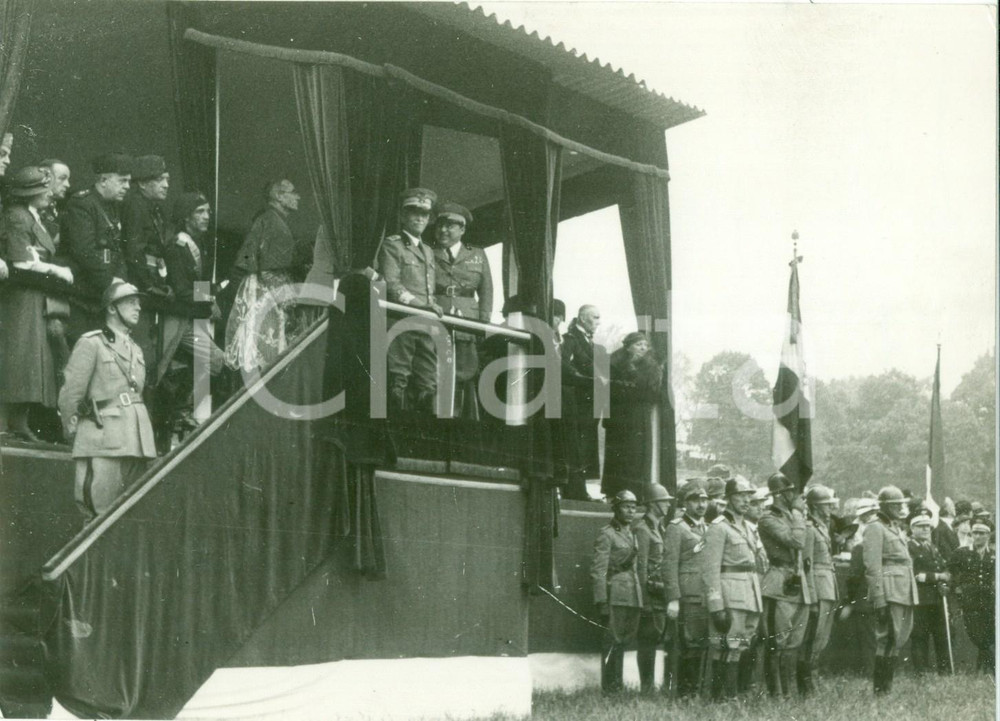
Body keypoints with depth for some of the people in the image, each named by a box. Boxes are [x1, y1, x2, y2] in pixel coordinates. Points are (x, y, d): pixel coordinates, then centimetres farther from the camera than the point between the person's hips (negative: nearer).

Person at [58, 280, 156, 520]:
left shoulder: (136, 350, 20)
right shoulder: (90, 343, -1)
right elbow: (70, 394, -2)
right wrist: (72, 431, 2)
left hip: (136, 441, 7)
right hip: (103, 443, -7)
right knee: (99, 517, -9)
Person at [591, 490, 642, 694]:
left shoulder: (632, 535, 18)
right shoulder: (606, 535, -5)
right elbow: (598, 571, -10)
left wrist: (640, 599, 17)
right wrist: (602, 601, -17)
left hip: (633, 598, 7)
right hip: (615, 596, -7)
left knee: (625, 640, 9)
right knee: (613, 641, -6)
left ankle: (617, 685, 16)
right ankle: (609, 688, -1)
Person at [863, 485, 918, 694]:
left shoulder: (899, 530, 22)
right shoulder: (875, 529, -5)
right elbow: (872, 567, -12)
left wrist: (912, 592, 18)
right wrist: (878, 598, -18)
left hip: (906, 592, 9)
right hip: (889, 590, -9)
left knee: (901, 638, 10)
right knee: (889, 638, -10)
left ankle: (887, 685, 16)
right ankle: (881, 688, -5)